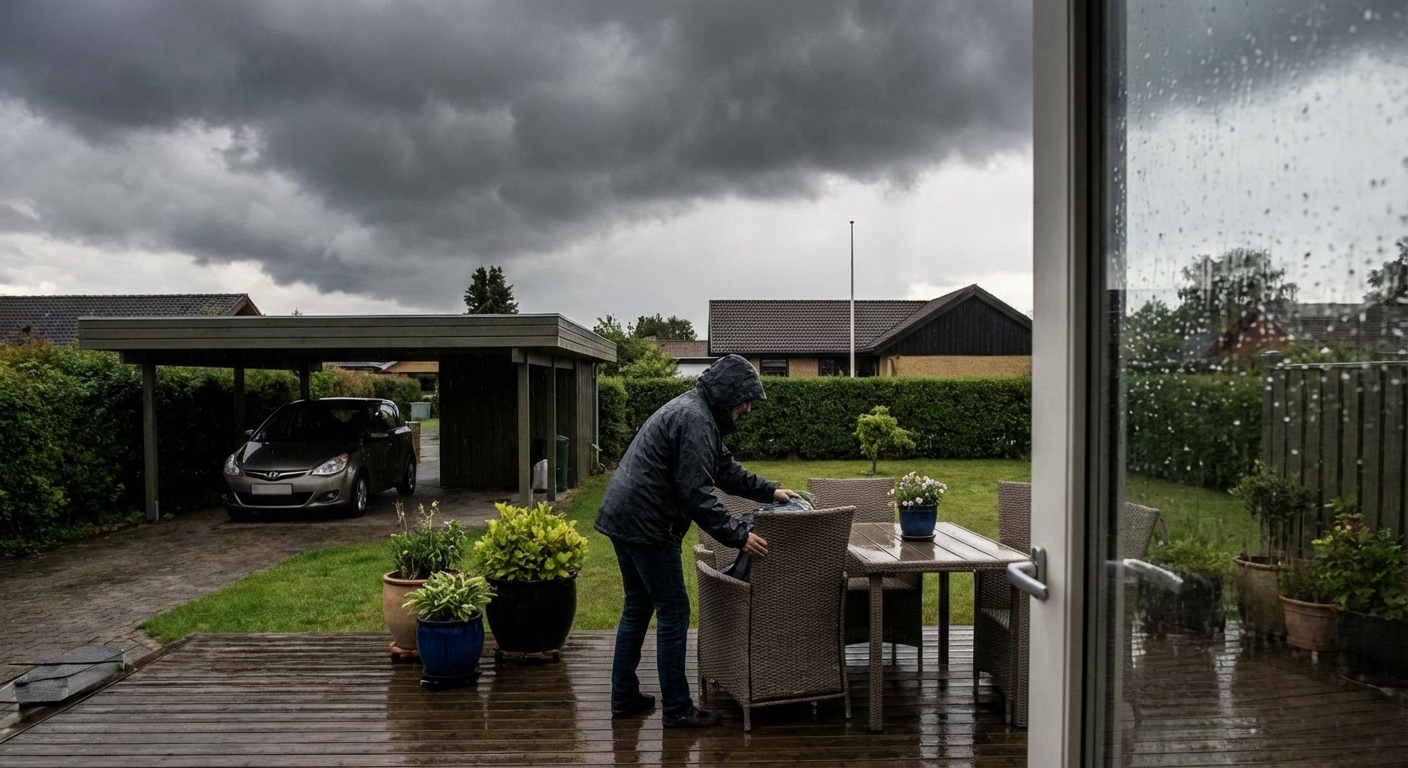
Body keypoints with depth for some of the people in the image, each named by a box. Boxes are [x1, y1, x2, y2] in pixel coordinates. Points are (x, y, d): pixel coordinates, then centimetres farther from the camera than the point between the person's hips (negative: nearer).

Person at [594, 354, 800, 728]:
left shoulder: (693, 411, 15)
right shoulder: (696, 420, -19)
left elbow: (725, 468, 22)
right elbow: (696, 494, -23)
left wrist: (769, 491, 18)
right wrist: (738, 536, -18)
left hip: (623, 517, 11)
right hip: (646, 525, -11)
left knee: (638, 607, 18)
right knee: (673, 613, -1)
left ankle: (624, 696, 28)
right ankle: (677, 709, 8)